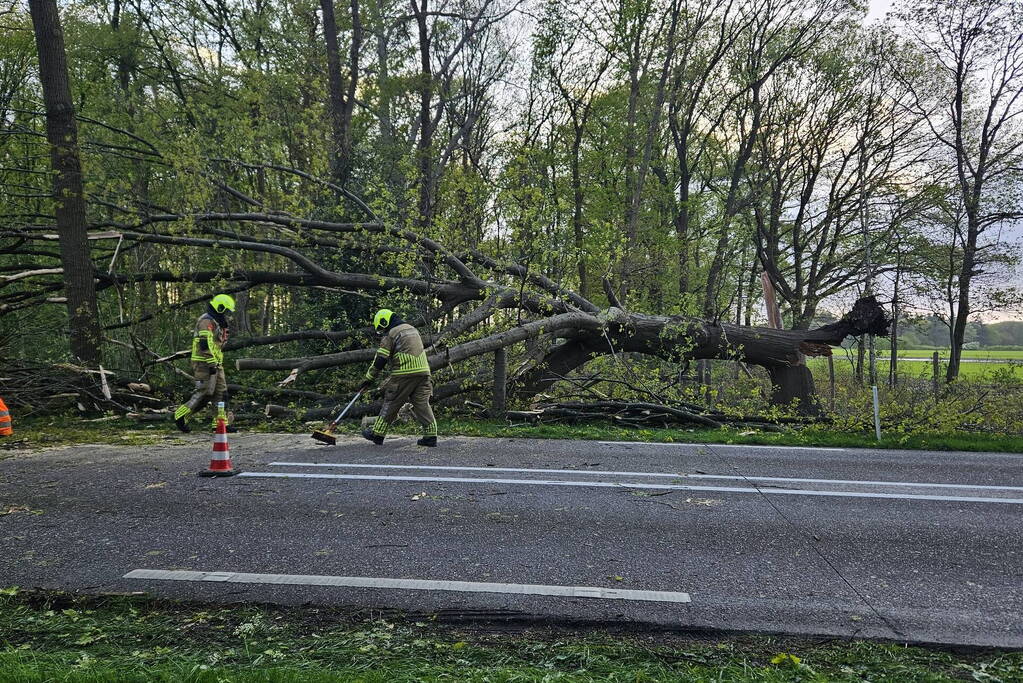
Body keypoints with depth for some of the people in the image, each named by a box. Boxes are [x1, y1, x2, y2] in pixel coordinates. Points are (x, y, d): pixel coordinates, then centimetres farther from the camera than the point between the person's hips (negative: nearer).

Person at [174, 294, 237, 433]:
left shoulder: (215, 322, 20)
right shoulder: (206, 321, -13)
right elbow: (205, 344, -22)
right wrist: (212, 364, -24)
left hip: (215, 364, 10)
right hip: (205, 363, -10)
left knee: (221, 392, 6)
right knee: (205, 393, -9)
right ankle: (181, 415, 2)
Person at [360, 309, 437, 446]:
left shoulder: (390, 334, -1)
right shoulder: (413, 329, 23)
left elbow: (380, 360, -4)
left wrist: (369, 379, 3)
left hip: (404, 374, -6)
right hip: (423, 372, 6)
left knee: (391, 403, 4)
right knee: (422, 403, 5)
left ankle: (377, 433, 11)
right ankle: (431, 436, 0)